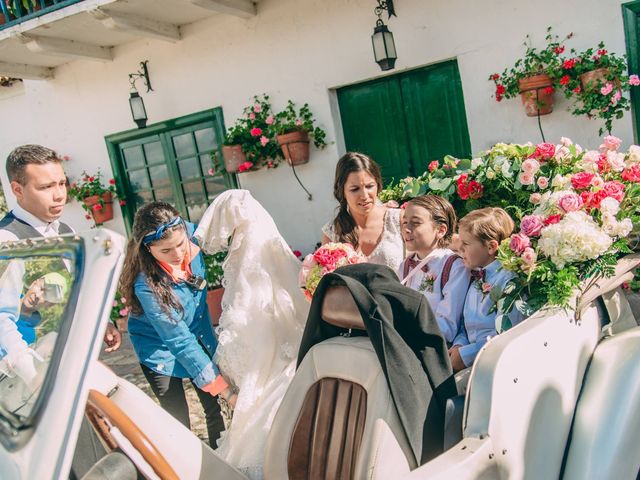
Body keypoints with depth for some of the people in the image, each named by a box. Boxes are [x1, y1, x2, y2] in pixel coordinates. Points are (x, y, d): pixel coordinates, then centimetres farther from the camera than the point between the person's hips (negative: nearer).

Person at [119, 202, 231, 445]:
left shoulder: (191, 236, -21)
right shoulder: (147, 285, -32)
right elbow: (178, 340, -29)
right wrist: (221, 386, -28)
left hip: (202, 340, 5)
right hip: (162, 352, -5)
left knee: (215, 409, 12)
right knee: (179, 424, 0)